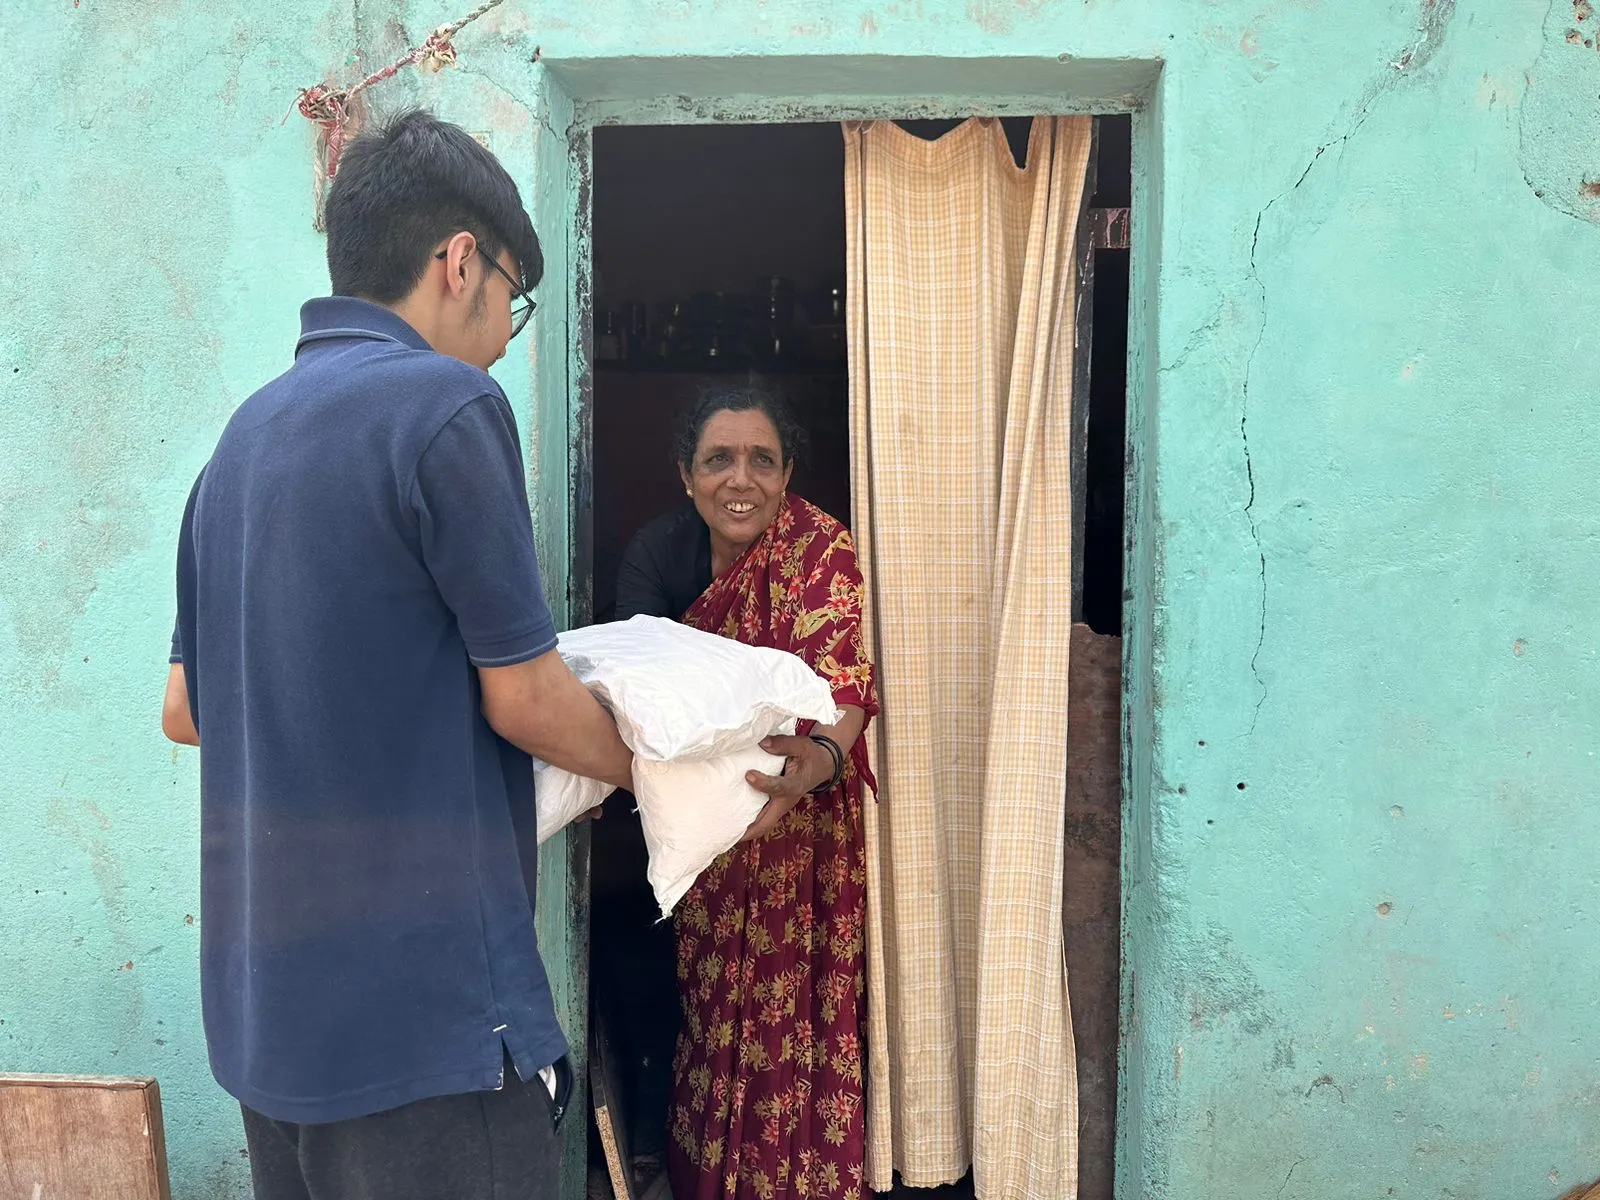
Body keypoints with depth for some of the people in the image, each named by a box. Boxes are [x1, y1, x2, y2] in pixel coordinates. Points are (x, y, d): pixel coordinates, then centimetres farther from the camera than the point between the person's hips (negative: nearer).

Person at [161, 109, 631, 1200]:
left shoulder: (245, 434, 10)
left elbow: (185, 709, 16)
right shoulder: (447, 404, -15)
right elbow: (525, 699, -11)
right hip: (425, 1012, -8)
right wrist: (636, 763, 7)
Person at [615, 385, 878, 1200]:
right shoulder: (657, 551, -6)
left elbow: (841, 674, -33)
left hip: (796, 814, -3)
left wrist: (822, 758, -54)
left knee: (791, 1008, 1)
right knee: (709, 1004, 13)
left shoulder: (818, 546, -19)